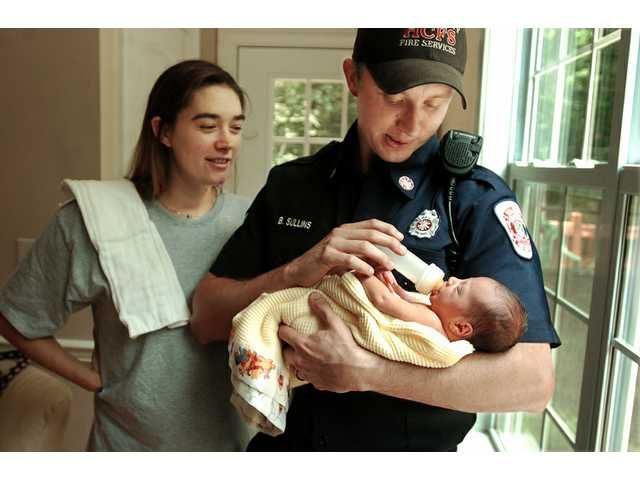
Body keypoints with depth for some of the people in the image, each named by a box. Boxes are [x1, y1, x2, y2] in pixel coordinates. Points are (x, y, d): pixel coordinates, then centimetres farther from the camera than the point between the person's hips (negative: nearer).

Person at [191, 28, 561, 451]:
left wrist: (363, 372, -30)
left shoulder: (478, 200, -15)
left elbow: (533, 382, -22)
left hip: (415, 446, -2)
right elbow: (206, 321, -7)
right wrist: (294, 273, -24)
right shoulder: (290, 184, -5)